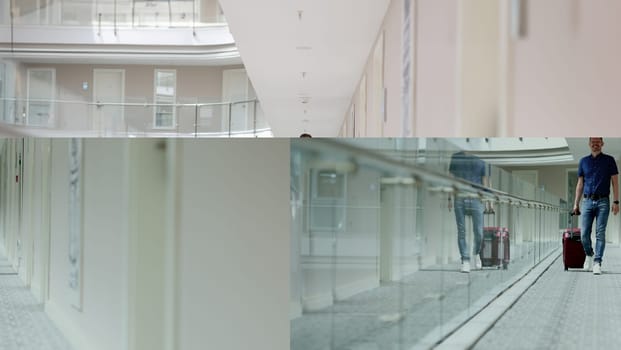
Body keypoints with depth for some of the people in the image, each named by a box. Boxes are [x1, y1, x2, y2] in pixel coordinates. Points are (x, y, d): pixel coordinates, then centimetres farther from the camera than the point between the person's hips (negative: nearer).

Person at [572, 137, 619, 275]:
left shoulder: (609, 160, 6)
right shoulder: (584, 161, 13)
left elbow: (615, 182, 3)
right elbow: (580, 184, 15)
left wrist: (616, 202, -6)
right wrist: (576, 204, 9)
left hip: (603, 201, -2)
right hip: (587, 201, 2)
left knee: (600, 233, -7)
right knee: (584, 234, 0)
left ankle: (597, 263, -8)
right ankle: (589, 255, 24)